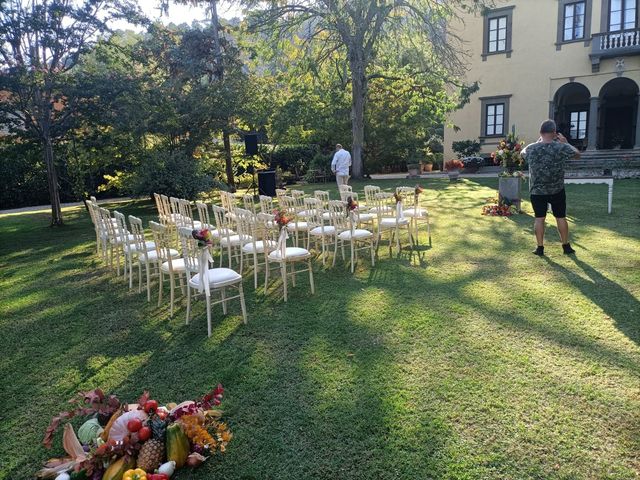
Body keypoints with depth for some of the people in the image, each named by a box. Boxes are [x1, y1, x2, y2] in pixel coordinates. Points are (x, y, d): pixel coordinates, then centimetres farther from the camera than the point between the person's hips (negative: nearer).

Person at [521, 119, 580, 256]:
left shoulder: (530, 149, -10)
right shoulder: (561, 147, -13)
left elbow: (522, 153, 15)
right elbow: (577, 154, 6)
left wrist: (538, 141, 18)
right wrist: (566, 142, 16)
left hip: (537, 191, 0)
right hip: (557, 190, 0)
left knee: (539, 218, 9)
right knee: (561, 217, 12)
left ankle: (540, 248, 11)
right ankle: (566, 246, 23)